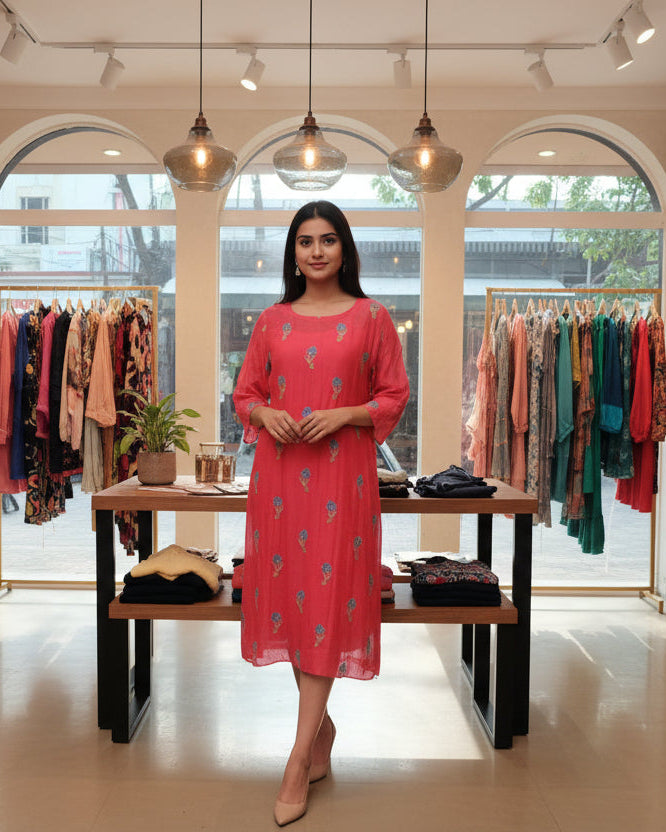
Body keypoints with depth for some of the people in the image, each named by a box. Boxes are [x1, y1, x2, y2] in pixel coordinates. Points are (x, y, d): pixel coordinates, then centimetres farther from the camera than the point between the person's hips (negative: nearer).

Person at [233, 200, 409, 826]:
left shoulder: (372, 318, 2)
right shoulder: (272, 321, 10)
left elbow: (395, 397, 2)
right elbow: (245, 393, 14)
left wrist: (343, 415, -13)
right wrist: (267, 415, -8)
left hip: (342, 474, -3)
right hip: (278, 471, 4)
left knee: (326, 601, -4)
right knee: (287, 590, 8)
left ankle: (298, 761, 5)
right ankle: (321, 725, 29)